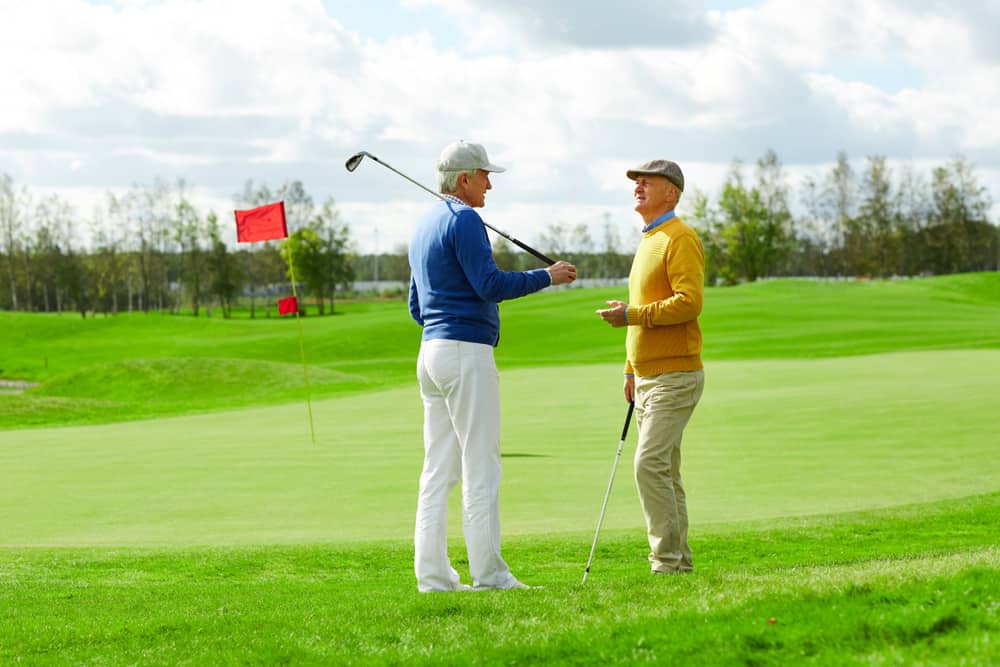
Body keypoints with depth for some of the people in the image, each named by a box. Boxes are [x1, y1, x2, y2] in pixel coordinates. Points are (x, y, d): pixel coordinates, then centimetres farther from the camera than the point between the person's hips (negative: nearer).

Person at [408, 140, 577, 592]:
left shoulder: (425, 225, 20)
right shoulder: (463, 219, -10)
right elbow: (490, 284, -18)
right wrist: (547, 276, -8)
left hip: (431, 351, 9)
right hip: (466, 351, -9)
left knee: (438, 468, 7)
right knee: (481, 467, -7)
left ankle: (432, 573, 5)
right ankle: (488, 573, -7)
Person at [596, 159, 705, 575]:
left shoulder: (680, 239, -11)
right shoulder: (648, 241, 20)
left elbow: (690, 303, -22)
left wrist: (632, 315, -21)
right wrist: (631, 369, 24)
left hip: (675, 376, -10)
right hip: (649, 378, 10)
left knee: (650, 464, -16)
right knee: (664, 471, 9)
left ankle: (667, 559, -13)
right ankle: (678, 560, 12)